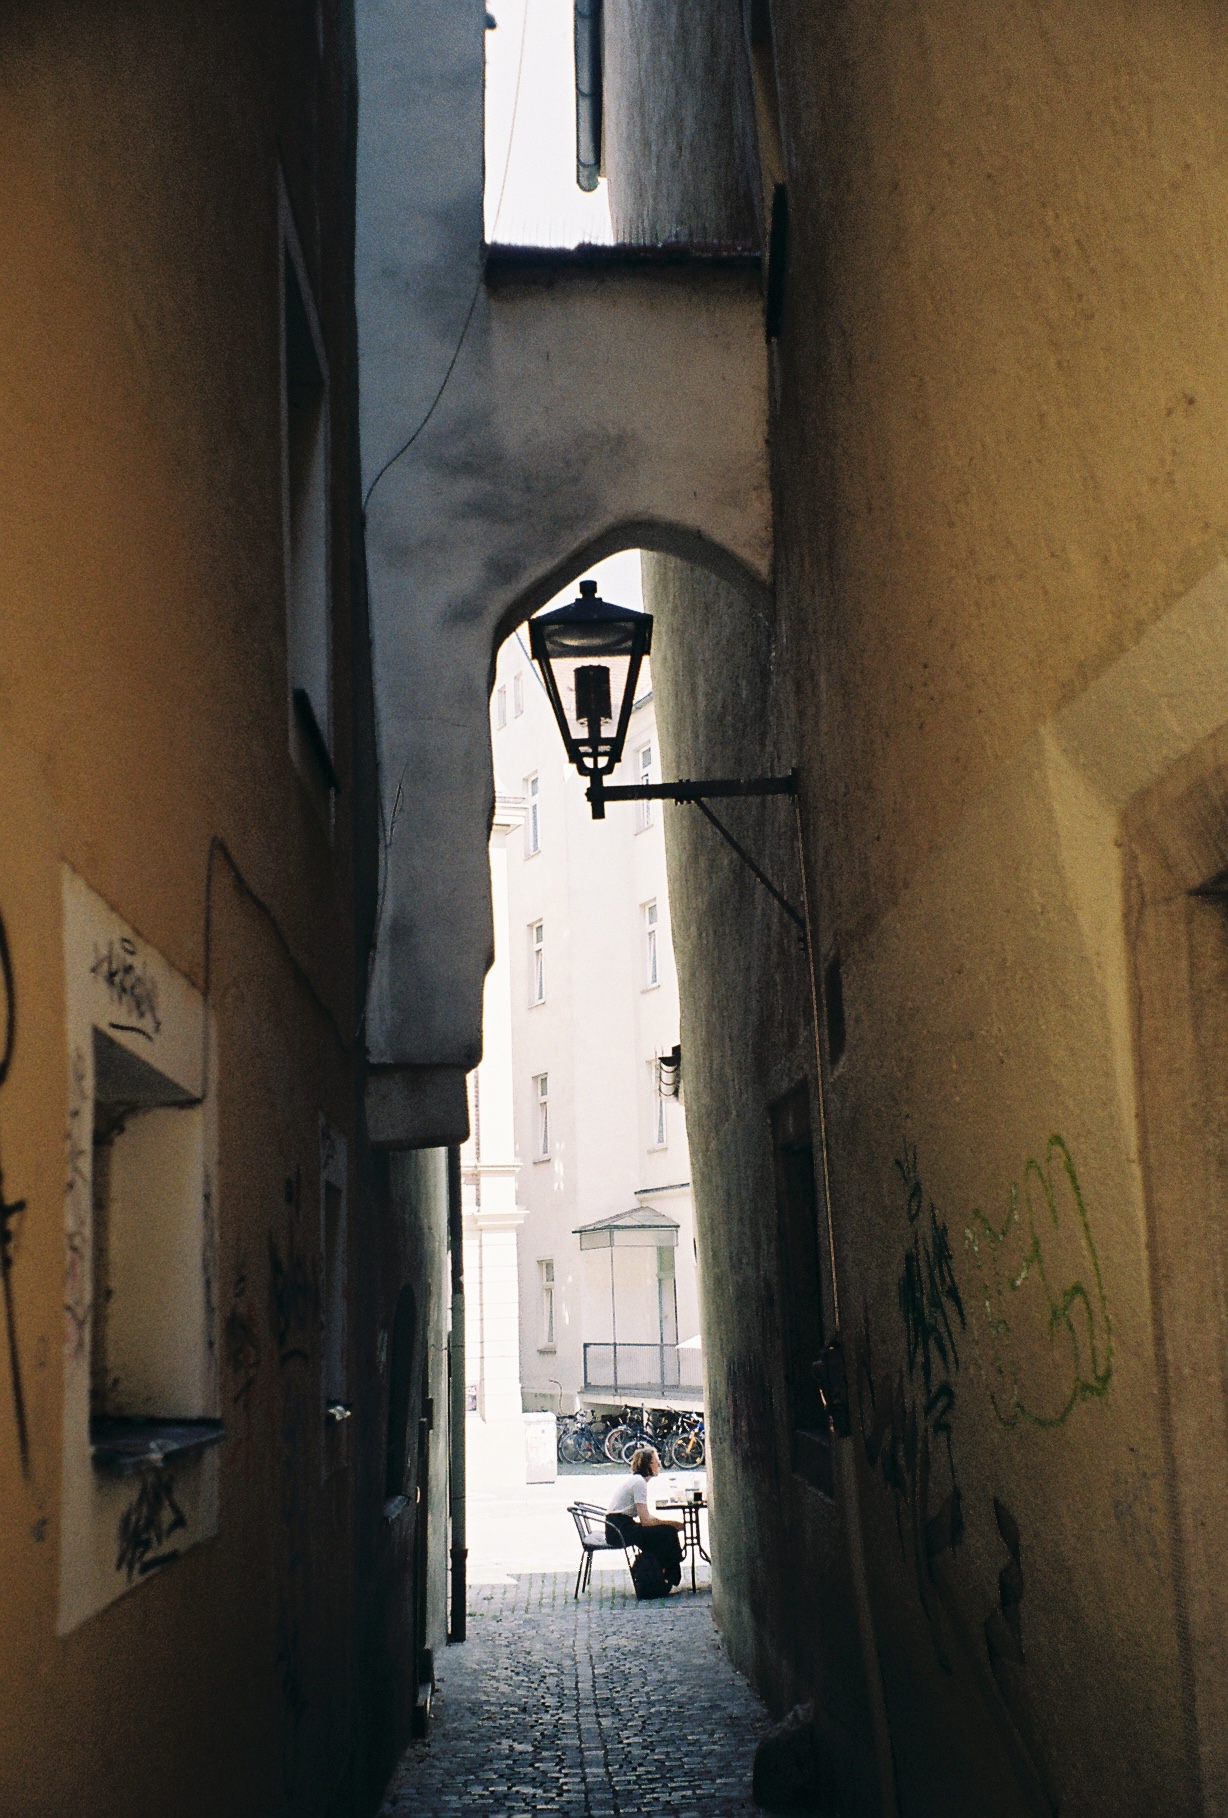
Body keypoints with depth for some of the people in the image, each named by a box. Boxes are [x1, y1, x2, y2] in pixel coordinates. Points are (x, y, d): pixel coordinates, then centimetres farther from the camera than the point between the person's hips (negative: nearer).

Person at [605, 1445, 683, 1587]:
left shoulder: (636, 1479, 15)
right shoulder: (639, 1482, -16)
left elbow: (645, 1516, 17)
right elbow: (646, 1520, -20)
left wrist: (670, 1523, 4)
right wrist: (673, 1523, -9)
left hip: (617, 1529, 10)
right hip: (619, 1531, -10)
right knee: (668, 1532, -12)